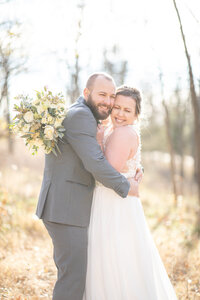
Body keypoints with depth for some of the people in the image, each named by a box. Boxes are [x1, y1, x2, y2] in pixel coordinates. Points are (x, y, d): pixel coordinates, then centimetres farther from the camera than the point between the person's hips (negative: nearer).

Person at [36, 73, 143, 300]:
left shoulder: (82, 116, 20)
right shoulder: (80, 115, -14)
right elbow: (94, 163, -22)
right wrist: (125, 186, -9)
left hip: (62, 207, 11)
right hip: (66, 210, -11)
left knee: (70, 272, 19)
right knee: (73, 278, -6)